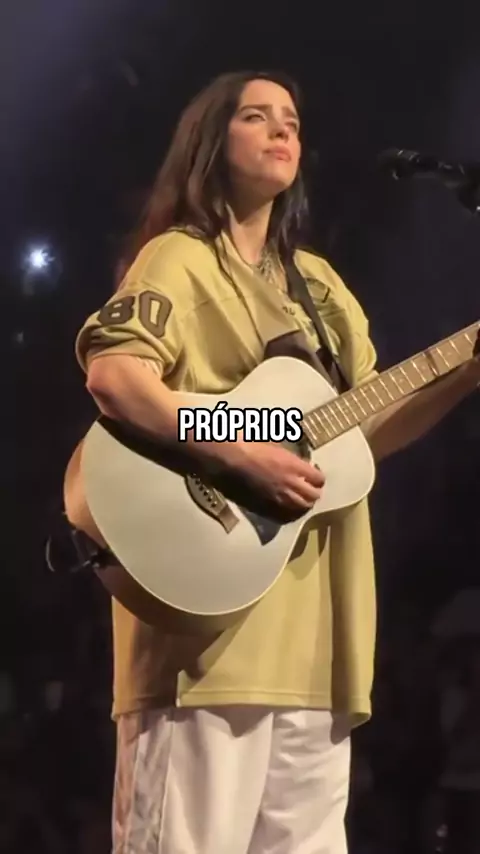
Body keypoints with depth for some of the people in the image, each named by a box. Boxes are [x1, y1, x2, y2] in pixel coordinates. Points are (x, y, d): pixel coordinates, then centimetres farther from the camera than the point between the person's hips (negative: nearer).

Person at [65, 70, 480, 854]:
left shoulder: (320, 283, 22)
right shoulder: (179, 257, 0)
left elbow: (368, 429, 19)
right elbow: (111, 375, -17)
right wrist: (243, 455, -22)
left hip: (310, 628, 8)